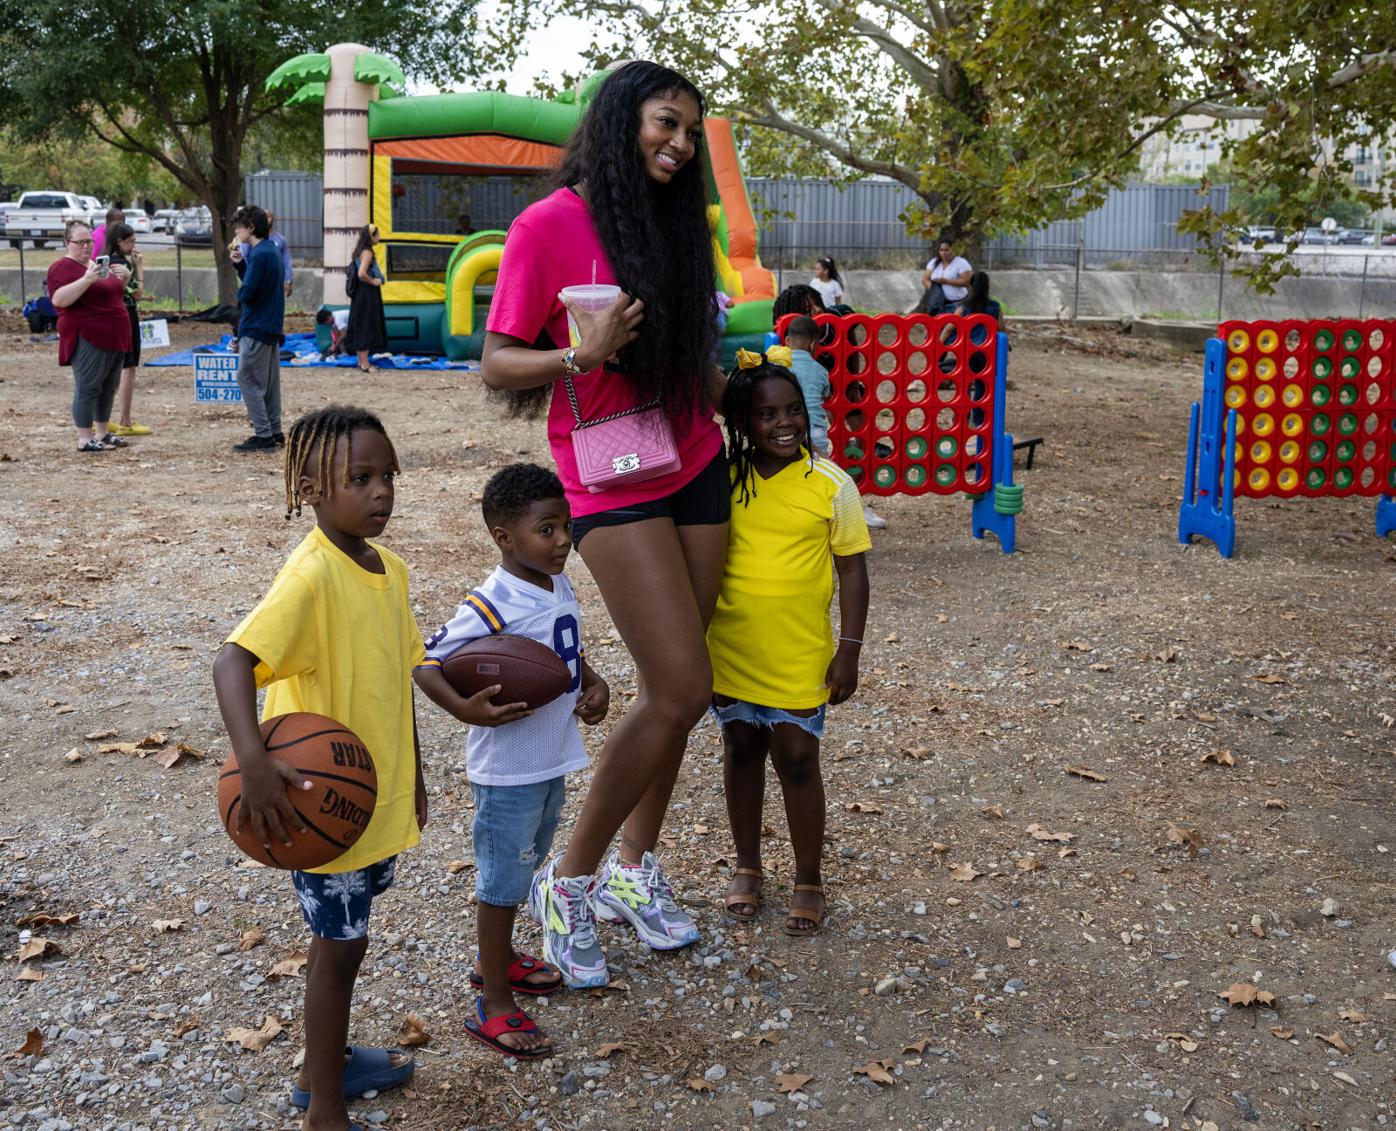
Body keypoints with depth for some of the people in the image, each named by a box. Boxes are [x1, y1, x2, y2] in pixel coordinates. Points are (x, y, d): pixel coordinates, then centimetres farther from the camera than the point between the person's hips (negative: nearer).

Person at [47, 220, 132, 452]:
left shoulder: (97, 264, 18)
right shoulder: (62, 267, -7)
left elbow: (114, 293, 28)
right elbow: (59, 299, -21)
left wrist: (123, 278, 7)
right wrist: (87, 280, -30)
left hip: (114, 337, 8)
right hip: (88, 339, -8)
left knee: (108, 388, 12)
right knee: (87, 388, -7)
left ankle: (103, 433, 21)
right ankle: (85, 440, -6)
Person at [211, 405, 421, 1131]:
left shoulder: (391, 570, 2)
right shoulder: (312, 575, -24)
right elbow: (233, 660, -33)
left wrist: (412, 777, 18)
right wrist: (253, 762, -47)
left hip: (379, 798, 7)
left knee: (341, 938, 22)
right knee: (341, 945, 4)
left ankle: (325, 1064, 41)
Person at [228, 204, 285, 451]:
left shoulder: (259, 255, -18)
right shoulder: (270, 250, 12)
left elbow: (246, 293, -21)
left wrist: (239, 295, 1)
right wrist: (239, 263, 6)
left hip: (256, 329, -10)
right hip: (271, 326, 10)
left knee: (248, 380, -5)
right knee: (269, 381, 13)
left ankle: (263, 435, -6)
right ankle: (274, 432, 17)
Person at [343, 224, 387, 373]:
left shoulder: (359, 252, 12)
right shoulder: (367, 253, -16)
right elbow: (362, 274, -28)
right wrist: (373, 282, -13)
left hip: (360, 294, 10)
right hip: (367, 295, -10)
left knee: (360, 328, 13)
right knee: (366, 328, -6)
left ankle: (362, 361, 20)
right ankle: (364, 364, -4)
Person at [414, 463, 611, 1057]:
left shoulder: (561, 587, 3)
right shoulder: (491, 607, -23)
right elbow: (425, 663, -22)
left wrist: (595, 685, 1)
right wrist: (469, 709, -34)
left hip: (553, 761, 8)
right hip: (508, 770, -8)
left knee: (524, 868, 23)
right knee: (502, 880, 3)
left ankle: (496, 959, 44)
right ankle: (494, 1005, 16)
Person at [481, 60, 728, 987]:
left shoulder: (676, 224, 11)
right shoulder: (550, 225, -10)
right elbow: (497, 364, -8)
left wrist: (725, 390, 0)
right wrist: (581, 356, -24)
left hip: (696, 469, 7)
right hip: (612, 484, -6)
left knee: (673, 692, 7)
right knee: (682, 690, -11)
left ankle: (636, 870, 25)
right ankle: (570, 884, 6)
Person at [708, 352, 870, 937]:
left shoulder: (830, 485, -9)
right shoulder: (723, 481, -3)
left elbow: (852, 570, -3)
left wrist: (849, 649, -6)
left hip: (800, 656, -2)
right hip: (731, 650, 3)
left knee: (796, 758, 3)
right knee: (741, 750, 14)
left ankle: (809, 881, 20)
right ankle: (747, 867, 32)